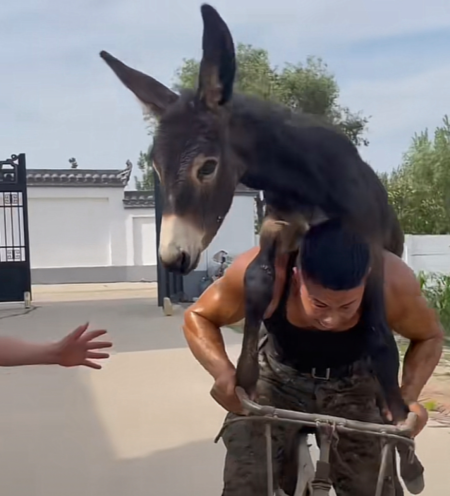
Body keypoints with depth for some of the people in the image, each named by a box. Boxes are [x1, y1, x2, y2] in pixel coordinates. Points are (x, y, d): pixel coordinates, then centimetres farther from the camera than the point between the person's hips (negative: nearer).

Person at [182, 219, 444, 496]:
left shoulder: (392, 282, -32)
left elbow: (430, 336, -9)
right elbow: (199, 317, -18)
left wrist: (409, 396, -26)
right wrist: (224, 373, -36)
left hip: (354, 383, 1)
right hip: (277, 377, 0)